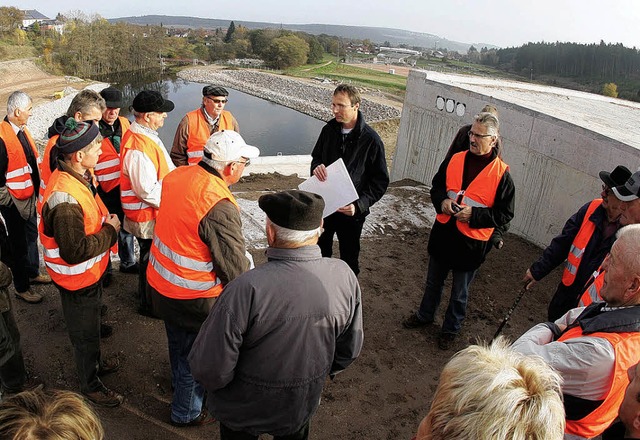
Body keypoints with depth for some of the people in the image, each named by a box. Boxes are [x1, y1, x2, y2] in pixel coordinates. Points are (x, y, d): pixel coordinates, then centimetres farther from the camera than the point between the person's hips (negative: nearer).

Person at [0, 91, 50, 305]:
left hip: (29, 197, 8)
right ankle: (21, 288, 23)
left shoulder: (21, 129, 4)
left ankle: (33, 273, 43)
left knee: (32, 235, 23)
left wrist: (35, 190, 14)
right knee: (19, 243, 6)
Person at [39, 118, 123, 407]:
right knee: (85, 334, 13)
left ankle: (95, 363, 55)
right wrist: (110, 231, -23)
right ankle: (90, 386, 36)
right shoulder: (64, 198, -36)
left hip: (90, 272, 9)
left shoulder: (79, 177, -4)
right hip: (77, 280, -9)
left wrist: (106, 221, -2)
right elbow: (75, 252, -33)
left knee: (90, 324, 30)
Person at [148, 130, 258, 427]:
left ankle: (179, 383, 58)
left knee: (178, 342, 32)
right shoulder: (220, 207, -31)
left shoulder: (176, 175, -6)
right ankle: (186, 413, 40)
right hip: (192, 298, -8)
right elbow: (235, 269, -24)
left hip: (160, 283, 8)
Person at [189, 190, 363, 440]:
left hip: (243, 411, -2)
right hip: (302, 407, 3)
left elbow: (209, 369, -27)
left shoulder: (246, 290, -36)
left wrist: (212, 379, -4)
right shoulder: (344, 277, -21)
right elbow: (349, 350, -7)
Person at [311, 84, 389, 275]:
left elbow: (380, 181, -12)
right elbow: (316, 157, 13)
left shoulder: (371, 139, -16)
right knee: (320, 254, 21)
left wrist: (359, 205, -25)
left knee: (349, 259, 14)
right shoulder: (329, 130, -2)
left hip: (351, 212, -4)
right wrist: (317, 167, -12)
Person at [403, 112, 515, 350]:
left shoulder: (501, 174, -14)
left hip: (471, 242, -4)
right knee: (433, 282, 24)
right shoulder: (455, 160, -2)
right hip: (442, 233, 4)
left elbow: (505, 214, -10)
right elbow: (437, 186, 10)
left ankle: (451, 328, 38)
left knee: (459, 292, 15)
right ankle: (425, 315, 47)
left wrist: (474, 214, -23)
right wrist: (442, 201, -11)